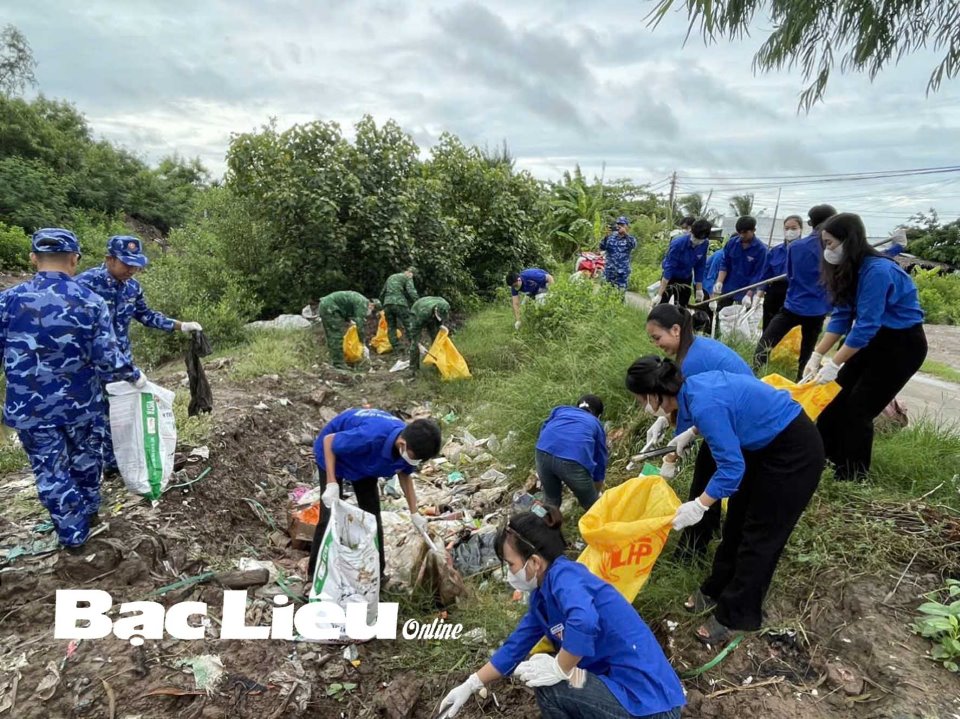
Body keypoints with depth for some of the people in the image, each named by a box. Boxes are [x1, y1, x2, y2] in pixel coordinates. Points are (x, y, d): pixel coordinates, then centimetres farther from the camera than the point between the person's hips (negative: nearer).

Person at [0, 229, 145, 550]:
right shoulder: (91, 302, -12)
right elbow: (108, 359, -14)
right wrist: (135, 376, 2)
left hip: (30, 408, -1)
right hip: (82, 404, 1)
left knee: (51, 473, 14)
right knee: (86, 461, 24)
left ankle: (73, 535, 25)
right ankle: (89, 511, 45)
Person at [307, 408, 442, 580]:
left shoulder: (411, 446, -26)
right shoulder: (371, 437, -46)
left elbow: (404, 475, -3)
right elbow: (329, 440, -30)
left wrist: (414, 513, -2)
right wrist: (331, 484, -35)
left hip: (363, 462, 5)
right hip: (333, 452, -5)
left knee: (372, 516, 5)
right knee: (331, 515, -6)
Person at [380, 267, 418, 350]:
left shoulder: (390, 277, 28)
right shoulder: (407, 278, 8)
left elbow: (382, 294, 28)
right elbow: (411, 292, -8)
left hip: (387, 304, 6)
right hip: (400, 304, -5)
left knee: (391, 327, 10)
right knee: (409, 326, -2)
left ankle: (396, 347, 7)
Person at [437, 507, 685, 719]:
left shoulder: (563, 574, -20)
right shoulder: (542, 597, 7)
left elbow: (584, 621, -41)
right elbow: (515, 646, 17)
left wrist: (560, 669, -24)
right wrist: (470, 686, 21)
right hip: (628, 688, 9)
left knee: (547, 685, -11)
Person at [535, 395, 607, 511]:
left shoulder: (561, 410, 36)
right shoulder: (596, 424, 33)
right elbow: (600, 462, 41)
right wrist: (596, 494, 57)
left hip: (544, 452, 3)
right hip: (574, 460, -3)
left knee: (551, 500, 30)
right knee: (592, 505, 25)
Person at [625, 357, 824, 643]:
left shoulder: (704, 405, -32)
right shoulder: (694, 386, -6)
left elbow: (732, 467, -28)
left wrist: (699, 506, -24)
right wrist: (692, 432, 18)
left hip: (794, 452, -9)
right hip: (765, 444, 9)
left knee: (760, 536, 3)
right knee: (736, 522, 17)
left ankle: (735, 617, 18)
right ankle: (716, 591, 34)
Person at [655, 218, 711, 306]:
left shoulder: (704, 245, -14)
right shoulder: (678, 243, -28)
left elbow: (700, 267, -1)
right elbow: (669, 268, -29)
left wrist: (699, 289, 0)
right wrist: (659, 294, -31)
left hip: (686, 279, 5)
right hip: (670, 277, -5)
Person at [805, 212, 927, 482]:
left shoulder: (877, 270, -29)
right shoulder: (850, 269, -1)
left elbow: (866, 325, -30)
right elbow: (842, 316, -1)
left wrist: (834, 364, -28)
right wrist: (817, 355, -8)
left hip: (903, 344, -8)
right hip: (874, 339, 8)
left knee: (859, 408, -4)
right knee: (837, 396, 7)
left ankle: (852, 476, 12)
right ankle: (822, 456, 21)